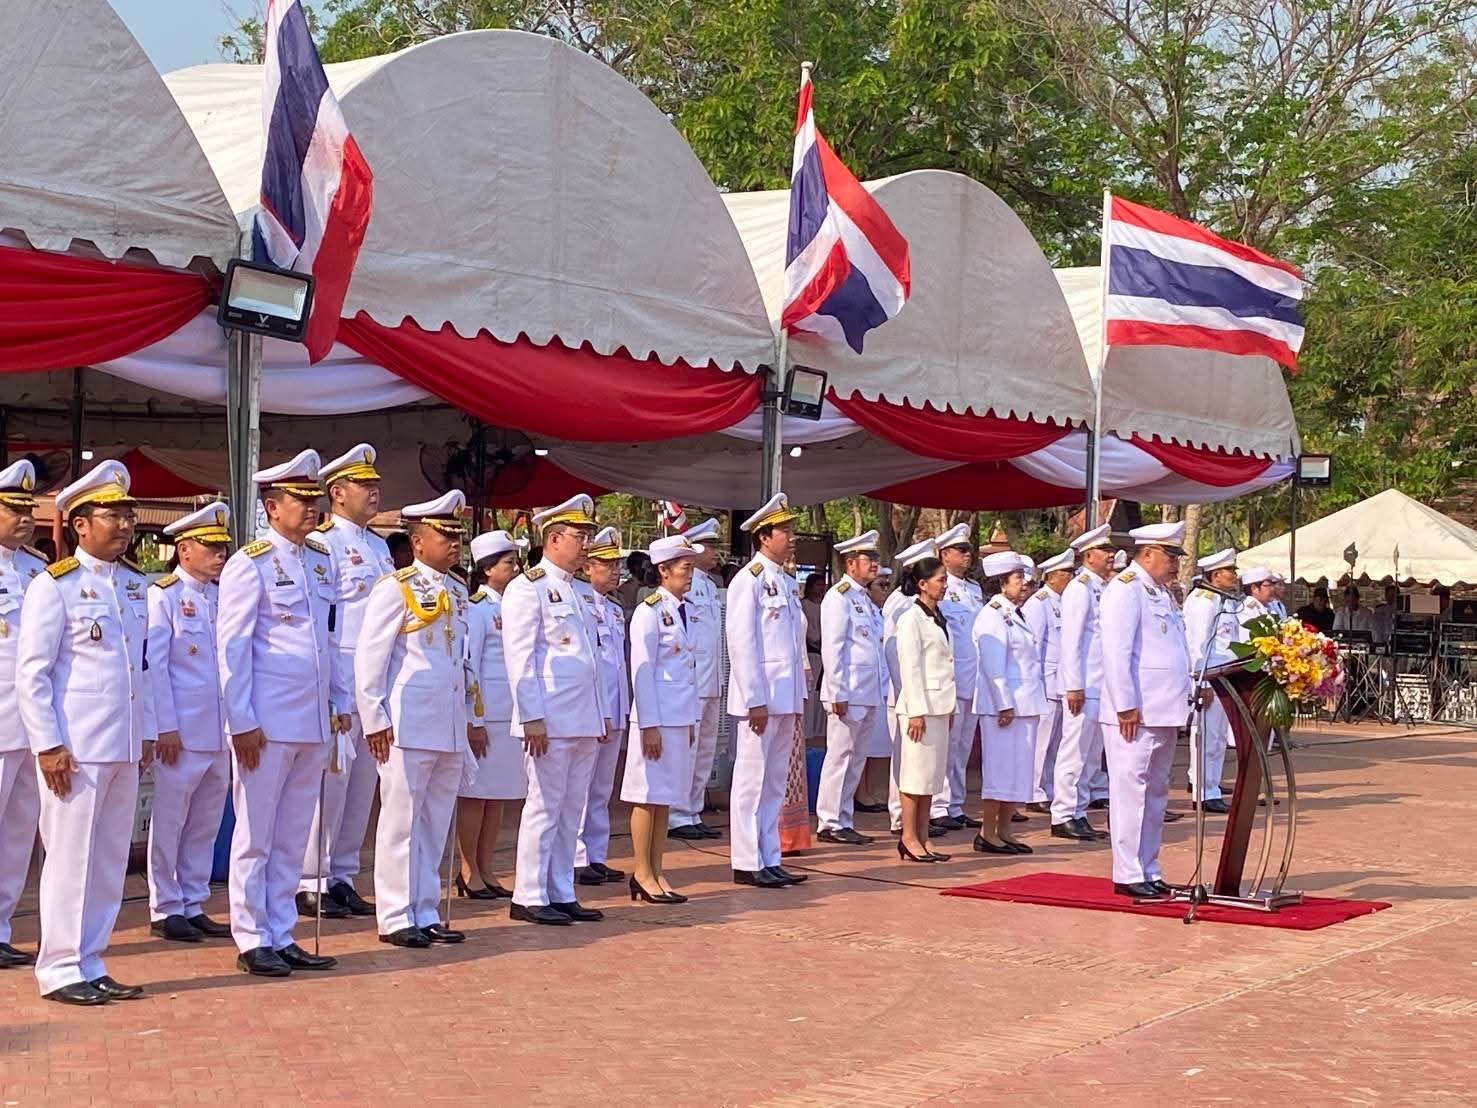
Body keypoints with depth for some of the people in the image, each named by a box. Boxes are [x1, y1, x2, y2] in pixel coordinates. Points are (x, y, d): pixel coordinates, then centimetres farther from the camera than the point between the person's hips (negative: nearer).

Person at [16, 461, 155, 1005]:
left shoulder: (135, 584, 12)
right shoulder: (54, 586, -7)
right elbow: (31, 673, -9)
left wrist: (145, 731, 15)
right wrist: (48, 745, -13)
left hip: (124, 747, 7)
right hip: (75, 747, -7)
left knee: (111, 858, 10)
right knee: (71, 857, -1)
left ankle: (91, 965, 19)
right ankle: (60, 970, 8)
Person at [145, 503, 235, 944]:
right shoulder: (163, 595, -5)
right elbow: (153, 664, -9)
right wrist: (166, 728, -12)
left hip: (220, 732, 6)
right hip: (181, 731, -6)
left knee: (206, 824, 11)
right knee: (169, 822, 2)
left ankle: (193, 905, 19)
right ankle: (165, 909, 10)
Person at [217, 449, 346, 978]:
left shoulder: (322, 560, 12)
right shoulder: (250, 564, -7)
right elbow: (232, 647, -10)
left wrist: (341, 702, 13)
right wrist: (243, 722, -13)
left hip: (314, 721, 6)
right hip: (268, 722, -6)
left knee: (293, 836, 11)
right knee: (256, 835, 3)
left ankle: (281, 937, 19)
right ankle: (252, 941, 11)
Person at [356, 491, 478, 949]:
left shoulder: (458, 593, 14)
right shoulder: (395, 589, -6)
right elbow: (369, 658, -8)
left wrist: (471, 721, 17)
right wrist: (374, 720, -12)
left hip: (452, 731, 7)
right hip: (409, 727, -7)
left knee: (436, 825, 11)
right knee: (401, 823, 0)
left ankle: (426, 914, 18)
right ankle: (396, 919, 6)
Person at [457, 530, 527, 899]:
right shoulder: (476, 609, -8)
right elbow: (467, 665, -11)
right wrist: (475, 720, -14)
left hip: (512, 713, 7)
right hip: (484, 713, -7)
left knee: (499, 795, 10)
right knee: (476, 793, 0)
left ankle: (487, 871, 17)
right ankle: (469, 872, 8)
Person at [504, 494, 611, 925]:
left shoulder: (578, 592, 19)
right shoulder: (528, 588, -6)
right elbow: (520, 656, -12)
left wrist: (603, 713, 18)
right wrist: (531, 717, -17)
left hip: (584, 722, 8)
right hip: (550, 721, -8)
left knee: (572, 809, 10)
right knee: (545, 806, -4)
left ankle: (561, 893, 16)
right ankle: (529, 897, 3)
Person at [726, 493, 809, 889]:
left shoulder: (787, 582, 16)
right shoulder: (749, 580, -10)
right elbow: (741, 643, -15)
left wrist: (798, 698, 14)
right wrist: (756, 701, -18)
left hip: (786, 699, 8)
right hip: (761, 699, -8)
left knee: (776, 781, 12)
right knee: (752, 780, -2)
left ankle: (769, 859, 18)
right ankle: (747, 863, 3)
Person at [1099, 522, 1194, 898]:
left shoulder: (1161, 593, 19)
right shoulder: (1125, 589, -10)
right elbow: (1116, 651, -18)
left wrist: (1182, 701, 15)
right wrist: (1126, 705, -21)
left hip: (1164, 713, 10)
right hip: (1136, 714, -10)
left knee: (1156, 793, 13)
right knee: (1131, 790, -5)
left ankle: (1148, 871, 20)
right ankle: (1128, 874, -1)